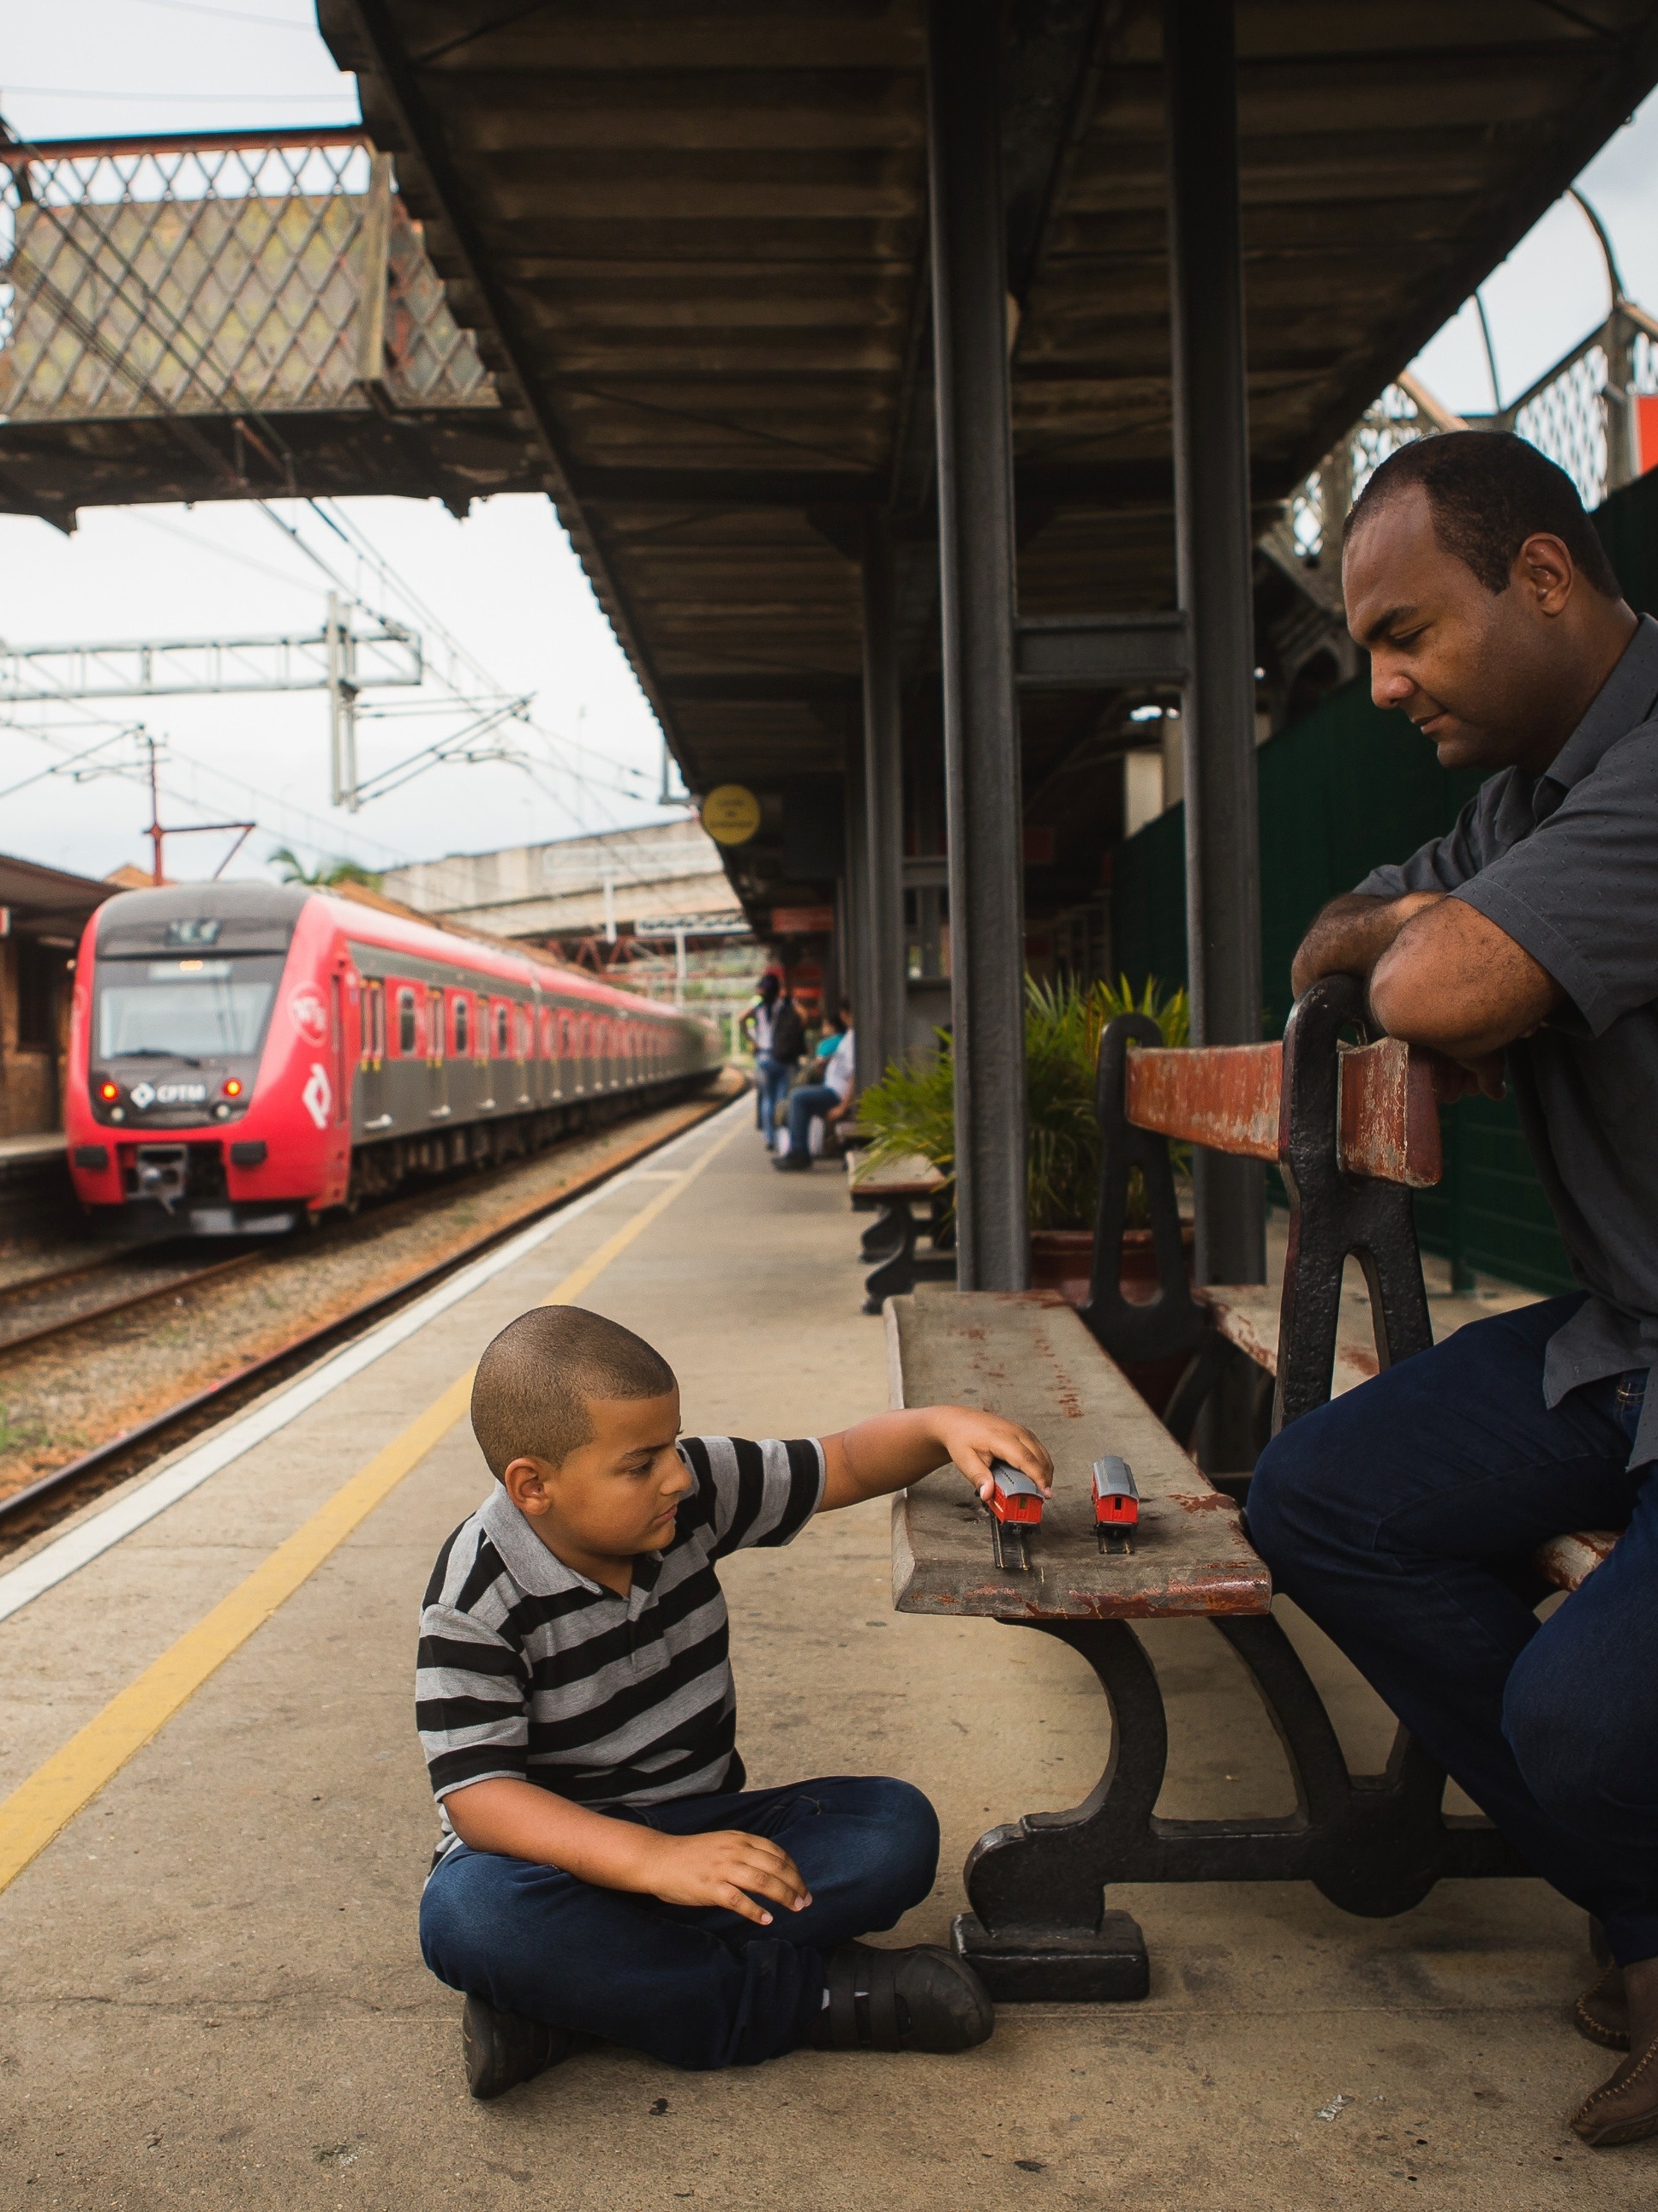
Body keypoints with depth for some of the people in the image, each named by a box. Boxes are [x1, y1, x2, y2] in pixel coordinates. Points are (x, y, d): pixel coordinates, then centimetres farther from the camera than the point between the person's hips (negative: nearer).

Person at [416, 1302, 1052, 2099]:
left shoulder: (696, 1488, -5)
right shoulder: (478, 1594, -20)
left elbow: (845, 1465, 5)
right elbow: (474, 1791, -27)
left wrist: (939, 1424, -18)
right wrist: (655, 1859, -40)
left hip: (700, 1825, 5)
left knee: (898, 1826, -16)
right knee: (467, 1915, -37)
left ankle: (569, 1993, -21)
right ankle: (799, 1994, -24)